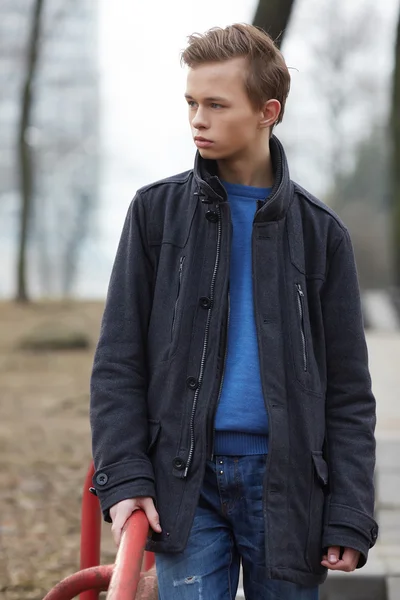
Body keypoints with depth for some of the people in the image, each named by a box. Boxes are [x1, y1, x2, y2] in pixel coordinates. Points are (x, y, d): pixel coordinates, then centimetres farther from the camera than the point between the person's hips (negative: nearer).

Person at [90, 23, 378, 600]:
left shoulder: (319, 229, 4)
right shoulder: (157, 211, 5)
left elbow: (348, 389, 4)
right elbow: (118, 361, 4)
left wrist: (349, 519, -3)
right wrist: (123, 477, -7)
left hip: (285, 481, 0)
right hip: (186, 483, 0)